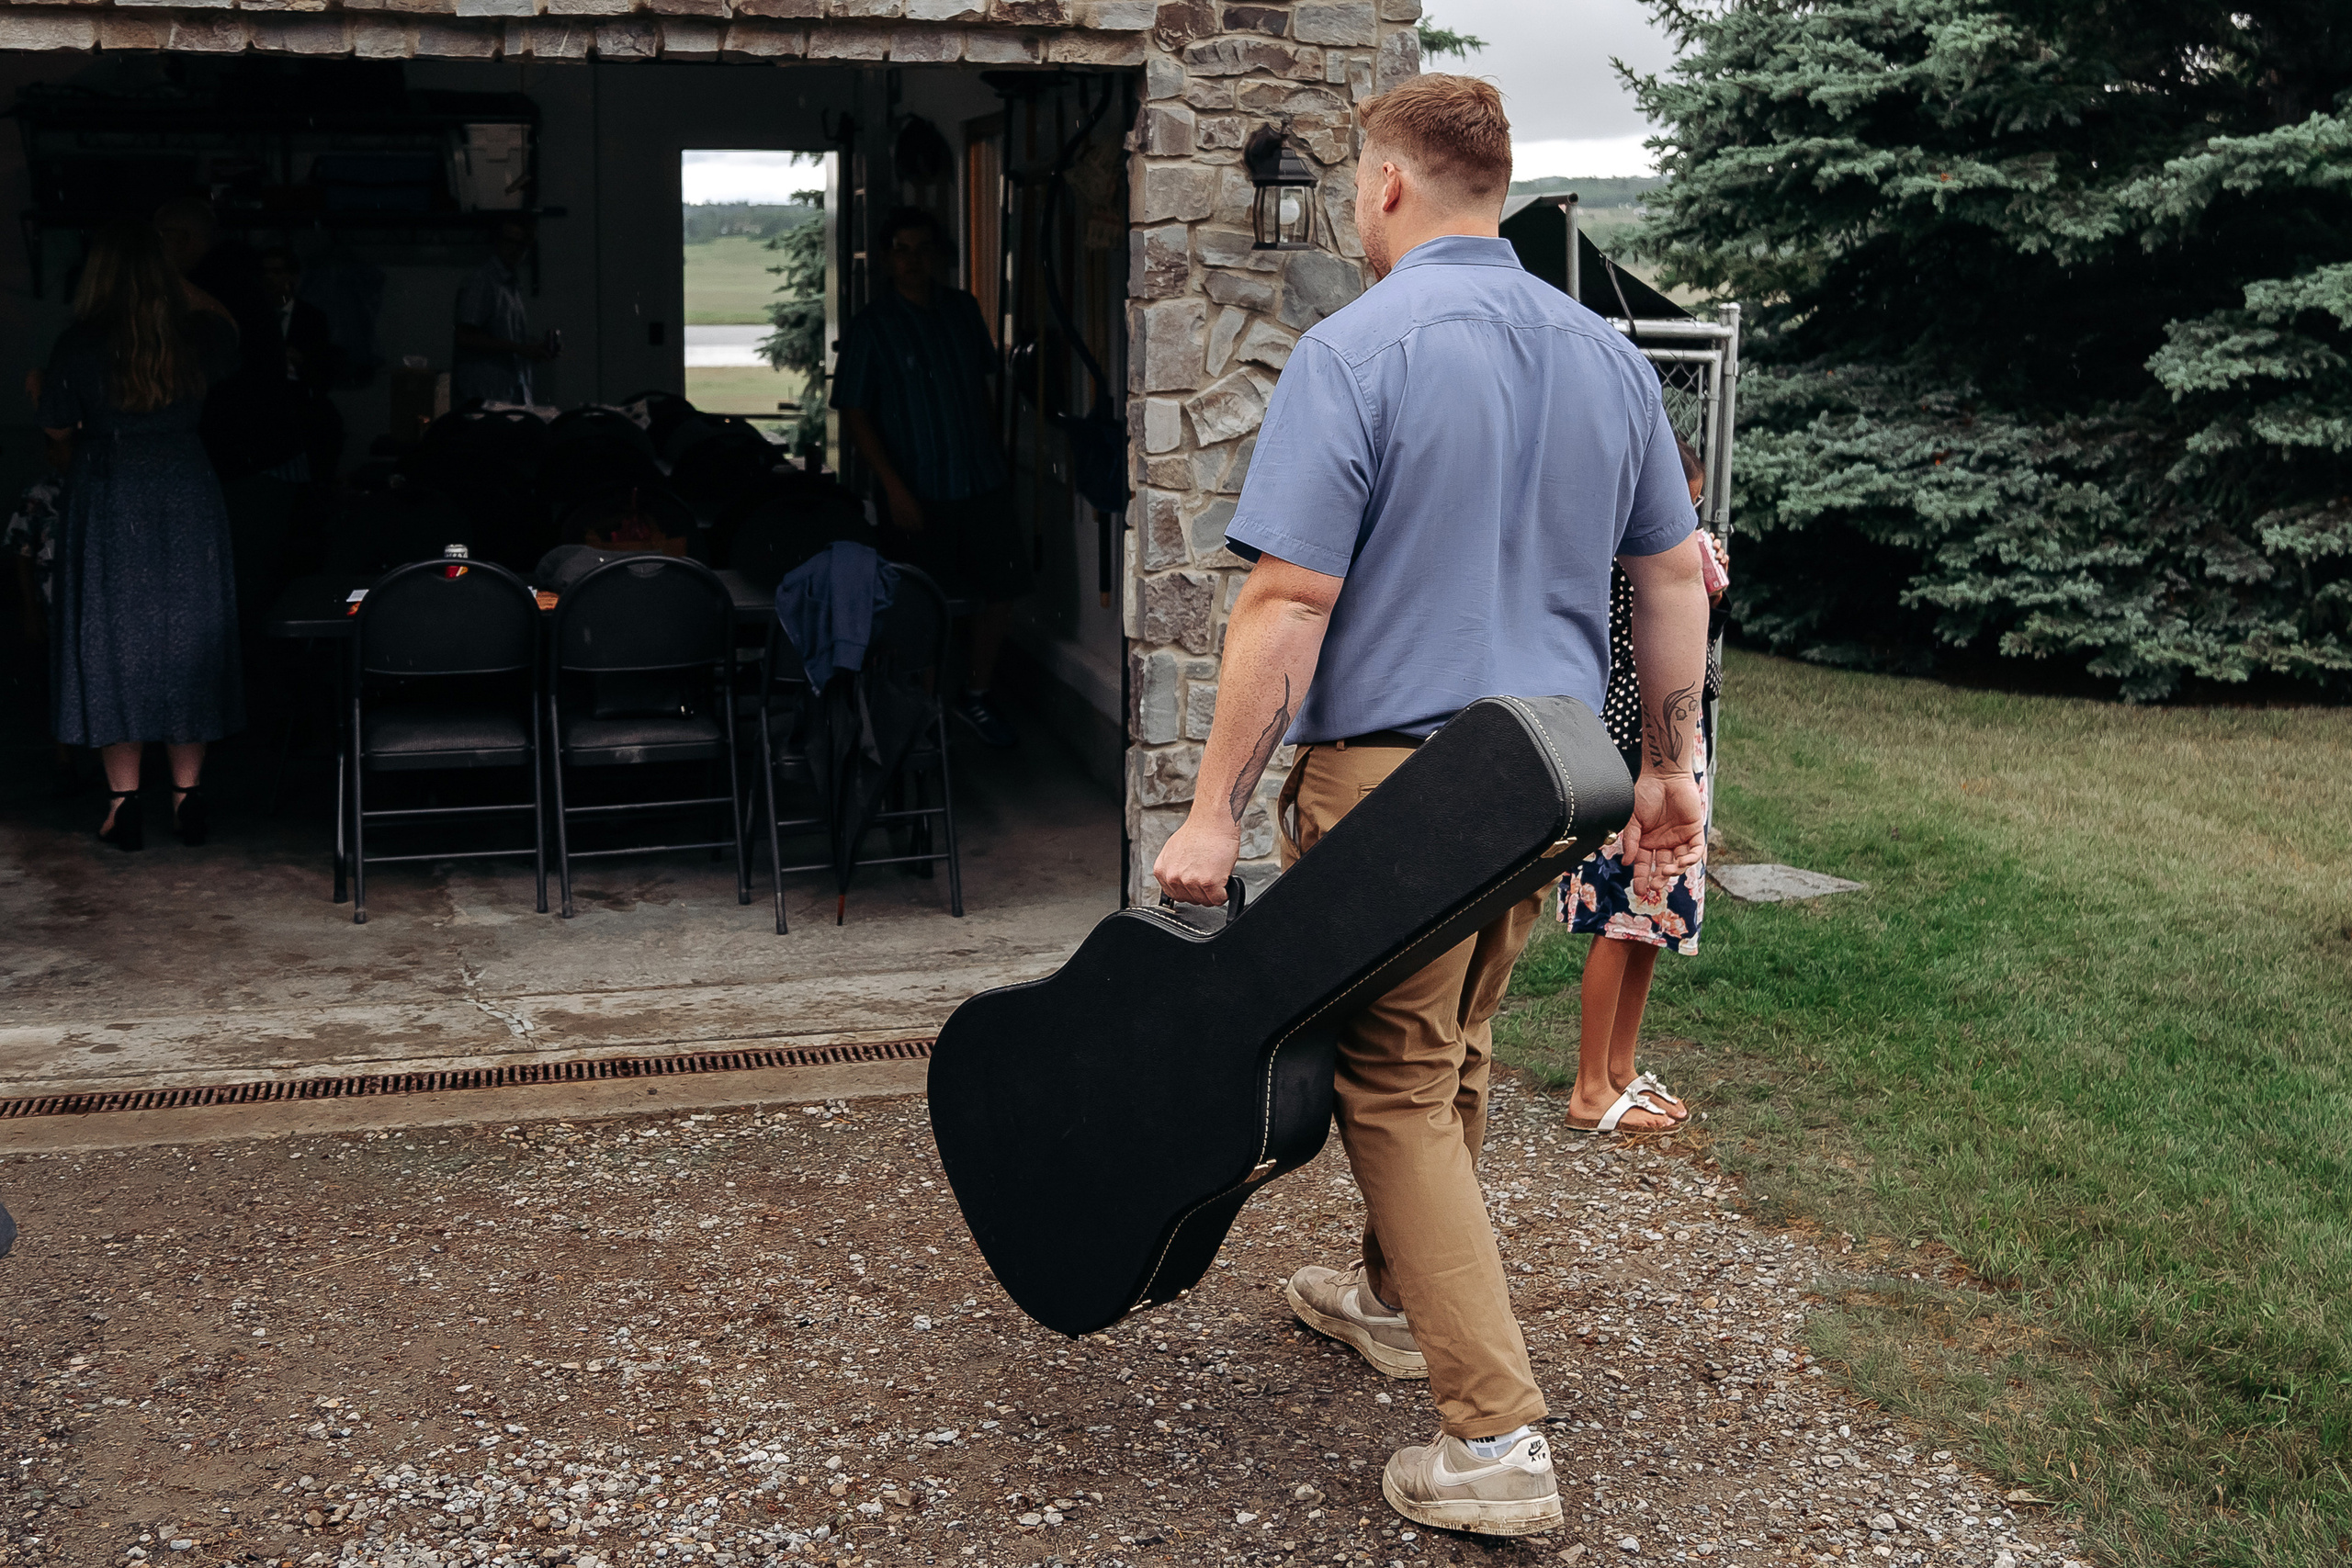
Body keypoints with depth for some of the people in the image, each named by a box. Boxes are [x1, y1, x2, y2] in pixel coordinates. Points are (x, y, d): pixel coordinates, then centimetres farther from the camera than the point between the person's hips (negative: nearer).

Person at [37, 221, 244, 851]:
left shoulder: (79, 344, -10)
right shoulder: (196, 335, -3)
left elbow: (57, 428, 0)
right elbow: (231, 336, 21)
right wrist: (194, 294, 23)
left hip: (107, 504, -2)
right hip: (188, 501, 2)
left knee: (111, 642, 6)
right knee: (187, 639, 9)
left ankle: (124, 801, 6)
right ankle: (188, 797, 11)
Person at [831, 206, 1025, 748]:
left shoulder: (963, 309, 7)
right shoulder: (871, 327, -7)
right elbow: (854, 413, -8)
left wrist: (995, 455, 15)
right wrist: (894, 487, -15)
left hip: (983, 481, 5)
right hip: (919, 493, -4)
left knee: (1002, 588, 6)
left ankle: (977, 694, 23)